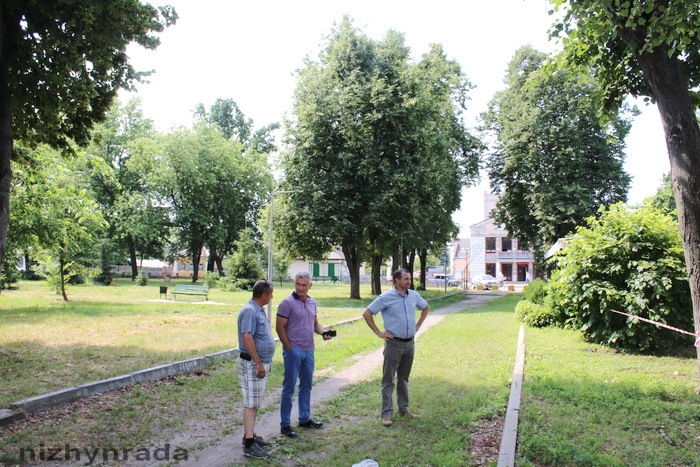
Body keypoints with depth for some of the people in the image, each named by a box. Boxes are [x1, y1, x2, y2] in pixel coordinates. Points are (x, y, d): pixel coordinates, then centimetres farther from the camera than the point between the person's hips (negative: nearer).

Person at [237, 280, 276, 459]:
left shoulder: (259, 310, 13)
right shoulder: (249, 311, -19)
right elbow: (246, 338, -26)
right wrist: (259, 363, -26)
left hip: (261, 362, 10)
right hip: (252, 363, -10)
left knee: (255, 402, 17)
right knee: (251, 403, -6)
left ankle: (250, 435, 28)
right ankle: (249, 445, -2)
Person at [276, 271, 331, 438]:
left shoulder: (312, 303, 10)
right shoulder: (287, 303, -11)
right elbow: (280, 327, -11)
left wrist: (323, 332, -1)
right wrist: (290, 349, -14)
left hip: (309, 350, 7)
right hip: (293, 350, -7)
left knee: (306, 385, 16)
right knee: (289, 387, 0)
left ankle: (305, 419, 30)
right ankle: (285, 424, 9)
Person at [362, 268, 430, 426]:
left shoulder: (414, 295, 5)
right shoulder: (386, 297, -12)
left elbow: (426, 307, 24)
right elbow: (367, 313, -9)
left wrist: (418, 325, 15)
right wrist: (378, 332, -9)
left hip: (410, 343, 5)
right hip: (394, 343, -5)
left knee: (404, 378, 17)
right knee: (388, 379, 0)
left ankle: (404, 409, 29)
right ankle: (387, 414, 6)